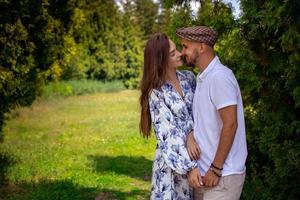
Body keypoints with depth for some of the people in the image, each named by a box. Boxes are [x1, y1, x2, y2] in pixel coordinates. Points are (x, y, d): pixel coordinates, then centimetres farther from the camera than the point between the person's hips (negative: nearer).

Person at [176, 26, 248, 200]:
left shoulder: (219, 77, -16)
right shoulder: (203, 78, 13)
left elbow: (230, 125, -21)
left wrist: (216, 169, -19)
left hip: (223, 175, -9)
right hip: (205, 171, 9)